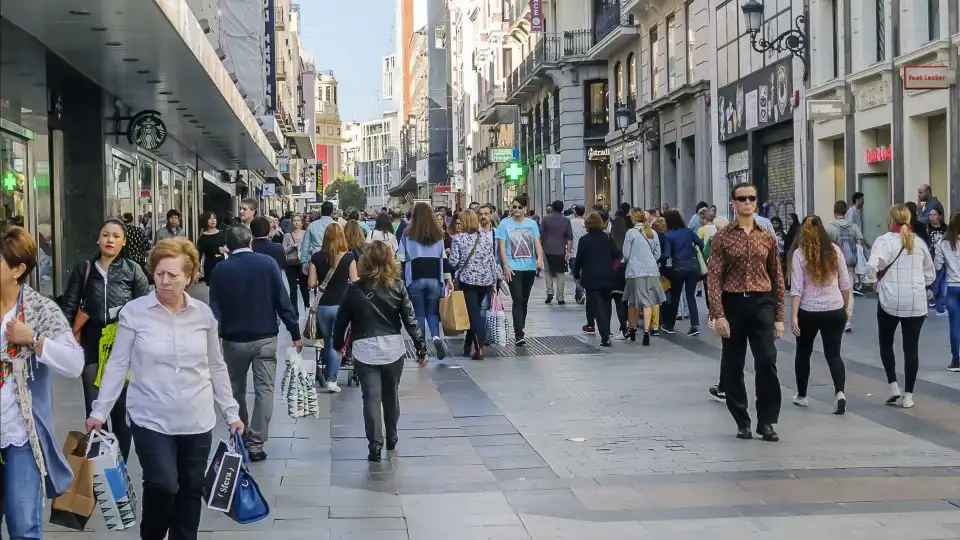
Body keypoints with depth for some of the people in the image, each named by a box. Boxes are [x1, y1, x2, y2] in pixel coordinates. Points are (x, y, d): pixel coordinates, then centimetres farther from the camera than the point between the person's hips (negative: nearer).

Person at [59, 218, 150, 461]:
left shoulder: (132, 270, -1)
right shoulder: (84, 269, 3)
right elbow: (68, 307, 5)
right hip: (92, 346, 1)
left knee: (120, 408, 6)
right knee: (94, 409, 3)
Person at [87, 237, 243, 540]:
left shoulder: (203, 314, 2)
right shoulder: (134, 312, -6)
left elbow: (216, 367, 10)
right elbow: (117, 365, -1)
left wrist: (231, 412, 10)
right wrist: (99, 412, -4)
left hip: (197, 421, 3)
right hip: (151, 420, -3)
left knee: (191, 490, 9)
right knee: (163, 486, -15)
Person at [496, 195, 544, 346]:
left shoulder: (532, 224, 8)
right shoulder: (505, 224, 0)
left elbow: (537, 243, 3)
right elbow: (501, 247, -3)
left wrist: (539, 258, -16)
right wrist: (506, 266, -11)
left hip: (529, 267, 4)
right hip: (513, 268, -4)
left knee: (524, 301, 12)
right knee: (518, 300, -13)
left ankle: (520, 329, 25)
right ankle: (519, 334, -17)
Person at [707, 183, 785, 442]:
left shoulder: (767, 238, 9)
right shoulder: (722, 238, 1)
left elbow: (777, 278, 11)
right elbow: (714, 278, -3)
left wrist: (779, 316, 7)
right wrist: (718, 314, -11)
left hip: (762, 304, 1)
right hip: (733, 303, -1)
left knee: (767, 360, -13)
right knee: (733, 366, 5)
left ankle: (767, 421, -4)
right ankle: (742, 422, 17)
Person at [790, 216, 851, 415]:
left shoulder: (799, 253, -6)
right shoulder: (835, 250, 1)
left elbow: (797, 288, -11)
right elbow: (845, 283, 6)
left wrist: (793, 316, -11)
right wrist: (845, 307, 19)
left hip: (808, 312, -2)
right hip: (835, 310, 2)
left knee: (803, 353, 17)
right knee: (833, 354, 4)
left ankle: (801, 396, 27)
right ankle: (839, 392, -18)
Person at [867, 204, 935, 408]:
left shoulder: (885, 240, -6)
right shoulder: (919, 242, 7)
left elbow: (872, 266, -21)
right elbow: (930, 275, 15)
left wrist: (876, 278, -2)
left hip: (891, 300, -3)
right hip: (916, 302, 3)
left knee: (886, 343, 17)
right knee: (911, 347, 8)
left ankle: (894, 387, 7)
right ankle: (908, 395, 9)